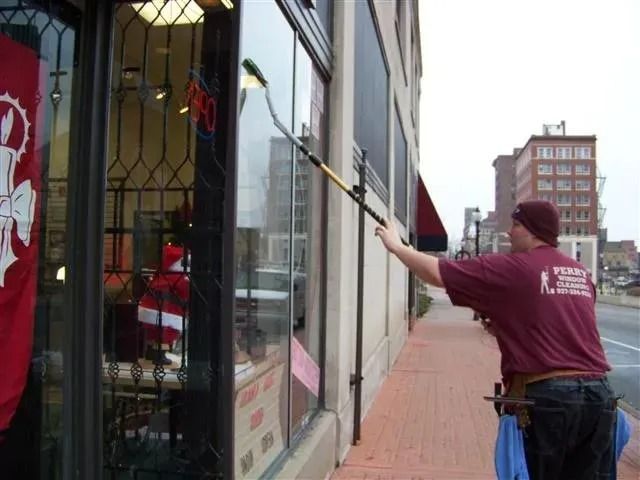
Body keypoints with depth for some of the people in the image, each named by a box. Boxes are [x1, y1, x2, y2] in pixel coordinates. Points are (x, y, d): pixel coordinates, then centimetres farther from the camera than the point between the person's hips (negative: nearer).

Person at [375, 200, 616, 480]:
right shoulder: (581, 274, 13)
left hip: (547, 395, -6)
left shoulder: (511, 267, -6)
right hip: (598, 392, 6)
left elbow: (437, 273, -6)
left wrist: (395, 246, 8)